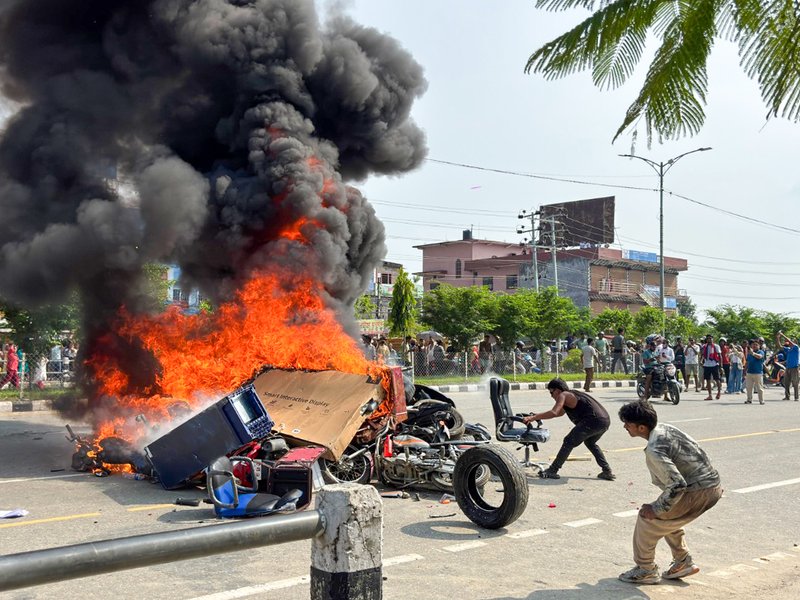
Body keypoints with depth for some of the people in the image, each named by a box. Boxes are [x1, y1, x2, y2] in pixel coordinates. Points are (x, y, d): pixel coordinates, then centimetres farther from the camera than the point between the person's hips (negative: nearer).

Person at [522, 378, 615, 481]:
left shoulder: (563, 395, 2)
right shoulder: (573, 395, 30)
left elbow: (554, 413, -14)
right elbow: (559, 412, 40)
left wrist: (533, 418, -12)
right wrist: (538, 415, 36)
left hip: (593, 421, -9)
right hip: (606, 421, 9)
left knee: (569, 442, 0)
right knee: (590, 443, 31)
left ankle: (552, 471, 1)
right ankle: (608, 471, 26)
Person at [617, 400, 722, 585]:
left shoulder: (654, 450, -24)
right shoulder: (664, 428, 4)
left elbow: (677, 485, -28)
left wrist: (657, 508, -14)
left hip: (699, 492, -9)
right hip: (713, 486, 10)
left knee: (648, 518, -1)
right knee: (667, 516, 25)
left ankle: (646, 570, 11)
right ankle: (683, 562, 31)